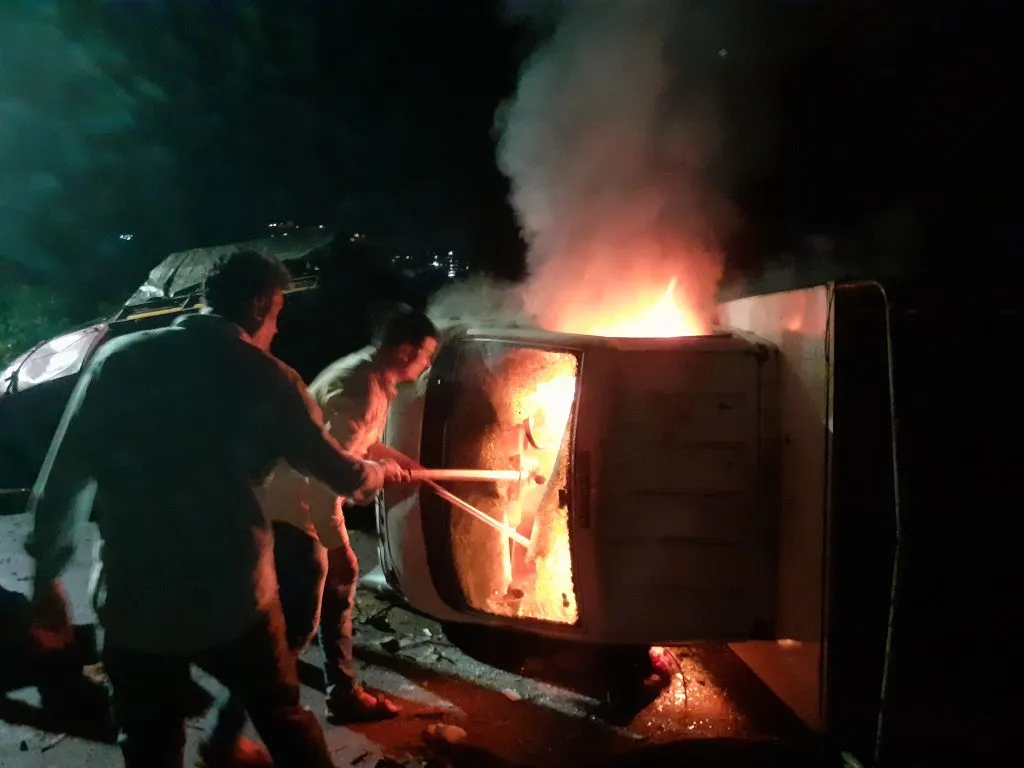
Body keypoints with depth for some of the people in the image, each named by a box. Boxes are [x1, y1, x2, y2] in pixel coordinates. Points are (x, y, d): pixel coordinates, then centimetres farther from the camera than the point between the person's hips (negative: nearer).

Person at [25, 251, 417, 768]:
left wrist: (46, 573, 8)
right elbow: (339, 472, 3)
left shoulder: (119, 357, -3)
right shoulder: (267, 379, -5)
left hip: (133, 600, 1)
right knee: (285, 720, 21)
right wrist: (381, 472, 25)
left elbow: (64, 472, -3)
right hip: (234, 597, -1)